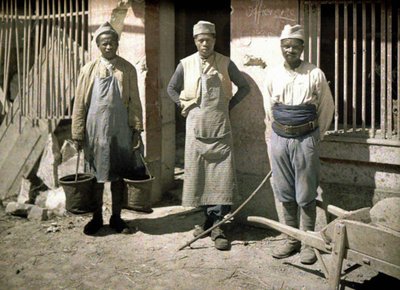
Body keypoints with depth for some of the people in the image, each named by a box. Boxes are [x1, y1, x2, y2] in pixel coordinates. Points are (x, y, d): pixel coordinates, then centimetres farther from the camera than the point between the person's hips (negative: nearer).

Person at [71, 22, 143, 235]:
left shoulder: (127, 69, 2)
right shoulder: (89, 69, 1)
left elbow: (134, 102, 3)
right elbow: (80, 103, 1)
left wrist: (136, 128, -2)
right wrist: (78, 133, -2)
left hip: (120, 129, 0)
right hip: (95, 129, 0)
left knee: (118, 174, 8)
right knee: (96, 175, 9)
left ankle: (116, 217, 22)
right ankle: (97, 218, 24)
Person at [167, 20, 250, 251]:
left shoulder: (226, 64, 2)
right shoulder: (186, 64, 4)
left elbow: (244, 87, 11)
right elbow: (172, 88, 17)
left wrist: (229, 105, 3)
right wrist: (184, 106, 5)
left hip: (220, 128, -1)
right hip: (196, 127, 1)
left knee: (221, 176, -5)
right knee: (197, 174, 6)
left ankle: (217, 225, 1)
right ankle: (203, 218, 20)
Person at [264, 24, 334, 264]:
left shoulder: (315, 75, -5)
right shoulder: (273, 75, 4)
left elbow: (327, 108, 4)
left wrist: (315, 136, 7)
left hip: (306, 140, -3)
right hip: (279, 139, 3)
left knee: (306, 195, 2)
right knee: (286, 194, 10)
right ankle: (292, 240, 23)